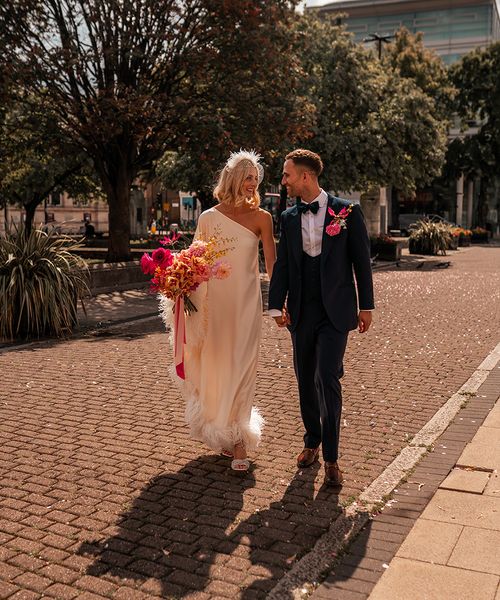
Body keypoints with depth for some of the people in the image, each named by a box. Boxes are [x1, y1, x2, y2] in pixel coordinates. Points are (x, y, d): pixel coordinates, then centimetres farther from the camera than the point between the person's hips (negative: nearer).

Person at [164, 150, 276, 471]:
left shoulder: (261, 217, 0)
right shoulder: (208, 218, 4)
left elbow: (272, 263, -6)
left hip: (245, 302, -1)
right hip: (213, 302, 2)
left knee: (240, 369, -1)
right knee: (215, 367, 8)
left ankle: (238, 442, 10)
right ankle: (224, 434, 29)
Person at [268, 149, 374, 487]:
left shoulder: (347, 212, -4)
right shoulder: (289, 218, 7)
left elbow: (361, 261, -1)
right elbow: (282, 265, 7)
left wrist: (366, 306, -1)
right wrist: (277, 306, -2)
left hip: (335, 312, -4)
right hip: (301, 313, 4)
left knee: (328, 379, -10)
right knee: (306, 381, 12)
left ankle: (331, 457, 2)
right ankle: (312, 442, 30)